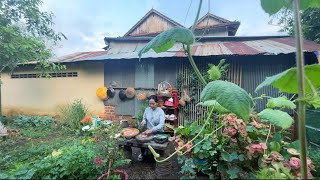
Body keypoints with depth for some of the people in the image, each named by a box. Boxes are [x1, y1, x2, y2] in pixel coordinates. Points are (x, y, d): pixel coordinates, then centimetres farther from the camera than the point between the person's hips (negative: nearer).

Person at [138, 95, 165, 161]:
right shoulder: (147, 109, -2)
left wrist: (151, 130, -34)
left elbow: (161, 124, -23)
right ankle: (142, 154, 11)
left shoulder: (161, 111, -13)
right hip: (148, 131, 3)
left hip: (158, 132, -2)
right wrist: (143, 121, -14)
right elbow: (144, 119, 11)